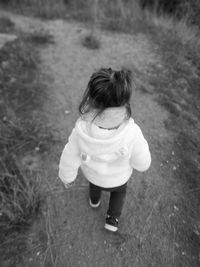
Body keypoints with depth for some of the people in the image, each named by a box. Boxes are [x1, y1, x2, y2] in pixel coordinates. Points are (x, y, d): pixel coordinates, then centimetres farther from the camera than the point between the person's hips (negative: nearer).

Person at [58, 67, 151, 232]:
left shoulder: (81, 130, -38)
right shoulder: (132, 134, -42)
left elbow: (70, 158, -19)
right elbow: (142, 163, -22)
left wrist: (67, 176, 2)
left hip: (92, 173, 2)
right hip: (117, 178, -1)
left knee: (95, 182, 39)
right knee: (119, 191, 36)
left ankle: (94, 200, 69)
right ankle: (112, 219, 50)